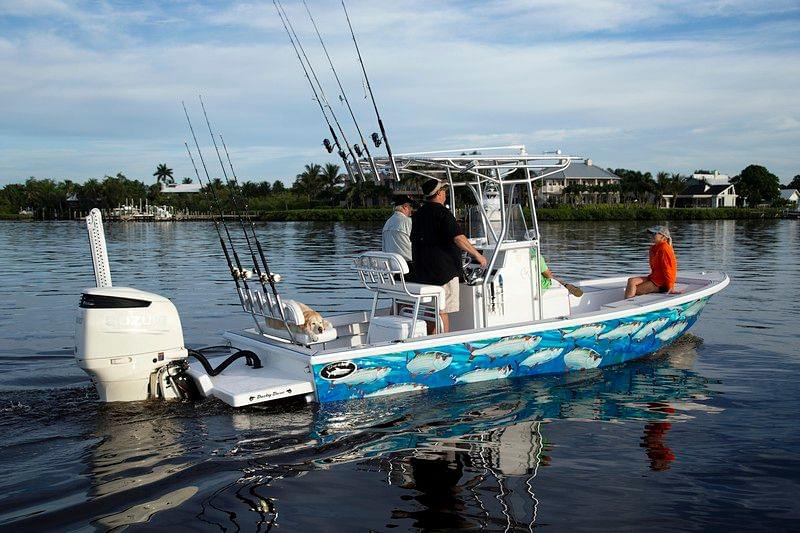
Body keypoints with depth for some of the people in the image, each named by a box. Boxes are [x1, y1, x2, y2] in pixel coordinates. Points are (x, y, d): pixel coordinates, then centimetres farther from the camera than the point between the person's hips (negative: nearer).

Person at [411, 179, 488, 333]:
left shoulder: (419, 213, 12)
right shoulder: (442, 212, -13)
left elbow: (414, 240, 20)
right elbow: (458, 238, -22)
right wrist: (477, 255, -18)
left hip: (422, 271, 8)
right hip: (443, 269, -8)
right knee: (442, 310, -5)